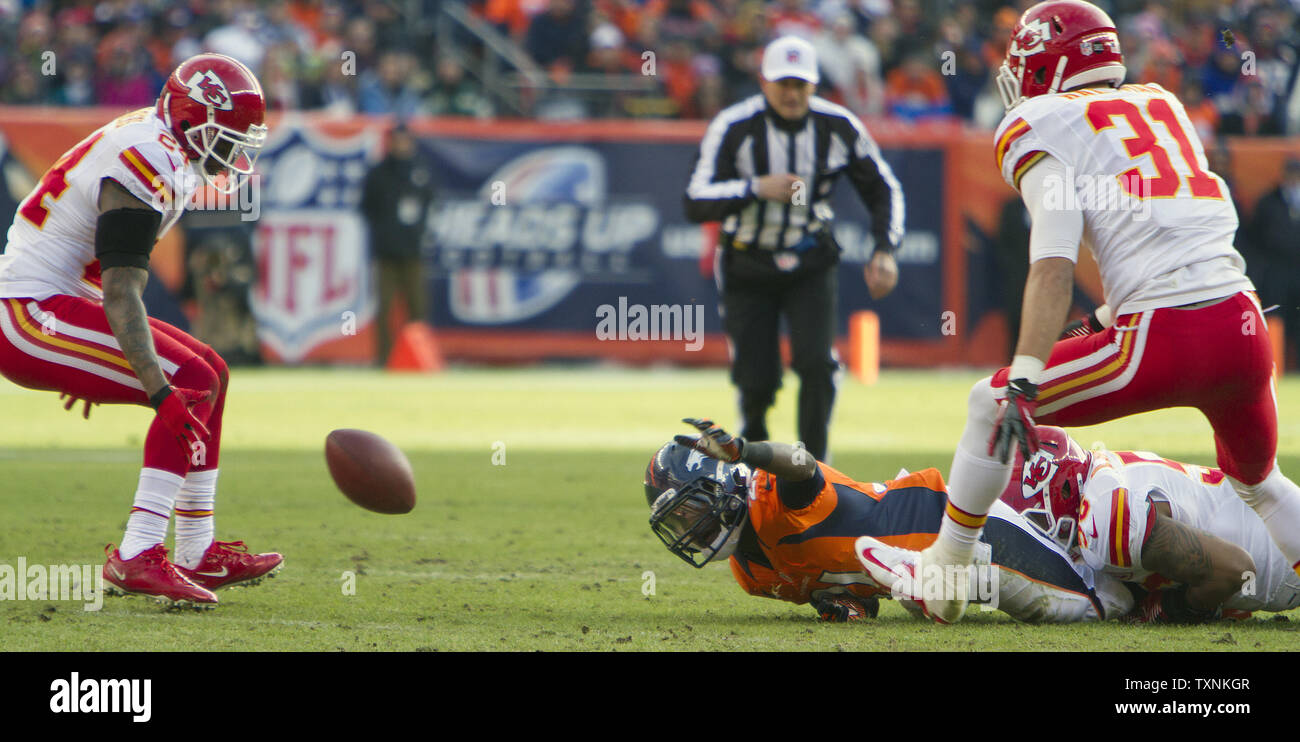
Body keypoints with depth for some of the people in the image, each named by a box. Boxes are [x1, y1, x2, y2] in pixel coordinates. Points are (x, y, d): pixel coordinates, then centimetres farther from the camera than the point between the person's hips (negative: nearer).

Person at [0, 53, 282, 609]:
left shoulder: (153, 141, 12)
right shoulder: (148, 164, -20)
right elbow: (121, 294, -26)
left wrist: (93, 360, 29)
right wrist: (159, 392, -32)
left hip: (48, 301, 11)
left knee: (209, 372, 12)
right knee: (193, 384, -18)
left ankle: (199, 553, 15)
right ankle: (137, 558, -24)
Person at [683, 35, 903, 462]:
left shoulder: (838, 127, -10)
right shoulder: (734, 127, -18)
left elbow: (883, 189, 4)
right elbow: (696, 204, -23)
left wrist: (885, 250, -10)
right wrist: (756, 189, -36)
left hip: (810, 266, 1)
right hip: (748, 269, -1)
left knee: (817, 363, -19)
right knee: (756, 380, -3)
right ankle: (754, 436, 33)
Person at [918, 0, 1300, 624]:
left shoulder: (1046, 130, 2)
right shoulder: (1162, 105, 23)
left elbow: (1053, 268, -11)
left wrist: (1022, 383, -16)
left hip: (1164, 340, -6)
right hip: (1246, 330, 6)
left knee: (990, 407, 10)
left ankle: (947, 567, 16)